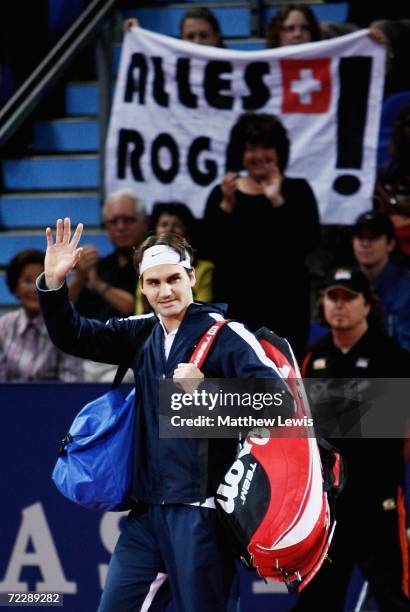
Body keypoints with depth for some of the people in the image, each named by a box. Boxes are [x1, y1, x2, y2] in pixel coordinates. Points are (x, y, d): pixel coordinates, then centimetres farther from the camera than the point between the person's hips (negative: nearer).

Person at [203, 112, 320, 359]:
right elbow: (209, 251, 0)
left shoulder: (297, 191, 6)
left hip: (284, 306, -1)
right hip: (234, 304, 1)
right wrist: (226, 206, -9)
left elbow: (309, 242, -9)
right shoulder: (221, 195, 9)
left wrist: (278, 202, -13)